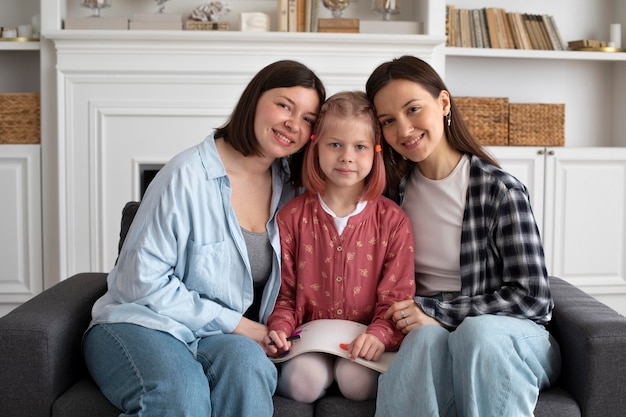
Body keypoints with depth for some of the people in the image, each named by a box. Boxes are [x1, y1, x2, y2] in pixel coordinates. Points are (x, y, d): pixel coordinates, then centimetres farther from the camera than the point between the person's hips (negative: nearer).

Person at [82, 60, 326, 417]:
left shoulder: (290, 189, 6)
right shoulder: (189, 175, -12)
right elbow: (143, 281, -14)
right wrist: (234, 324, -13)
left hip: (225, 337, 5)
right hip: (141, 324, -4)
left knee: (247, 361, -31)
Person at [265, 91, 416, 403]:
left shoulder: (393, 220, 0)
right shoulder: (293, 216, 3)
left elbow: (397, 296, -4)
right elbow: (283, 291, 6)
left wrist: (379, 335, -23)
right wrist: (280, 328, -14)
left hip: (365, 342, 0)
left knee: (357, 380, -29)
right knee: (302, 380, -28)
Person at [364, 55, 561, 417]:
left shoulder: (501, 191, -10)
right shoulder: (393, 190, 3)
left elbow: (533, 298, -10)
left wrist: (436, 310, -16)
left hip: (513, 338, -2)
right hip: (425, 337, 2)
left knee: (476, 330, -36)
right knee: (426, 336, -33)